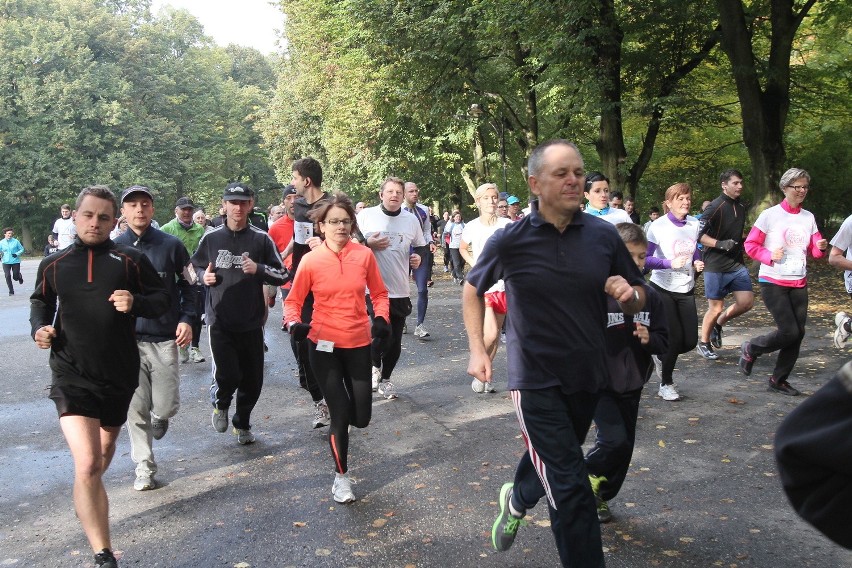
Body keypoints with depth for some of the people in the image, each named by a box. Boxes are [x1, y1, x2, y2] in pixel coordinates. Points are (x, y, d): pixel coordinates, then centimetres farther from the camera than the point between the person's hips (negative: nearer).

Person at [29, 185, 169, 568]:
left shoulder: (130, 260, -3)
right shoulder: (54, 265, 2)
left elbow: (161, 299, 1)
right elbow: (40, 301, 18)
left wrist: (135, 303, -19)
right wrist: (39, 327, -2)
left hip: (120, 374, 2)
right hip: (72, 377, -2)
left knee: (106, 447, 25)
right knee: (86, 466, -16)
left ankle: (89, 498, 59)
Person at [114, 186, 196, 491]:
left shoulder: (171, 245, -1)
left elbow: (188, 285, 7)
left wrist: (186, 320, -5)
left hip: (165, 339, -1)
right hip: (127, 339, 1)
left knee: (166, 406, 1)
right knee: (136, 407, 3)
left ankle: (159, 417, 38)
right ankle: (144, 466, 18)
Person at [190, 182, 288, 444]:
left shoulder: (261, 239, 0)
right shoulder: (211, 237, 3)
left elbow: (282, 275, 2)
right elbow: (196, 267, 18)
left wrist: (259, 269, -16)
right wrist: (204, 276, -3)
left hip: (251, 321, 1)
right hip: (219, 320, -1)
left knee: (252, 379, 8)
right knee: (227, 375, -11)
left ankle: (242, 424, 32)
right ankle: (220, 404, 25)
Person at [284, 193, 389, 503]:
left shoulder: (364, 255, -4)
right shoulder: (311, 260, -9)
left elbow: (379, 293, 7)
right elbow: (293, 300, 0)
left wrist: (381, 318, -11)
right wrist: (294, 323, -19)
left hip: (359, 343, 2)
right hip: (324, 344, -2)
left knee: (361, 418, 7)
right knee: (340, 414, -1)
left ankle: (338, 402, 45)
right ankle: (341, 476, 22)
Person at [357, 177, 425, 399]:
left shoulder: (412, 220, 8)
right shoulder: (366, 215, -3)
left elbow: (420, 247, 21)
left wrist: (418, 258, 0)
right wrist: (368, 244, -14)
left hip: (400, 291, 3)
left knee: (395, 341, 8)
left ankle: (385, 378, 27)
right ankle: (375, 366, 23)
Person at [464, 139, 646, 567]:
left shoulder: (603, 235, -5)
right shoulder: (510, 241, -12)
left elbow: (638, 299, 6)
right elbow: (472, 290, 5)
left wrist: (630, 294, -18)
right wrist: (477, 349, -3)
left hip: (588, 375, 5)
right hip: (536, 380, -4)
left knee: (554, 462, 26)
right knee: (571, 488, -8)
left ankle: (517, 499, 56)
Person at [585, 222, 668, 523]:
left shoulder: (650, 297, -1)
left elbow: (664, 341, 5)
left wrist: (649, 339, -16)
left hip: (632, 385, 5)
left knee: (625, 446, 12)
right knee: (615, 440, -15)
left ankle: (600, 496, 34)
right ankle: (585, 477, 16)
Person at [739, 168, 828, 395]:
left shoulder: (808, 217, 7)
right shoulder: (770, 215, -7)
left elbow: (815, 251, 11)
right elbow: (750, 245, -5)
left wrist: (821, 248, -11)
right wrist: (770, 255, -21)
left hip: (799, 283, 5)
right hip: (773, 282, -5)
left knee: (798, 333, 3)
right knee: (789, 332, -12)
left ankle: (779, 380, 17)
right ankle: (750, 348, 15)